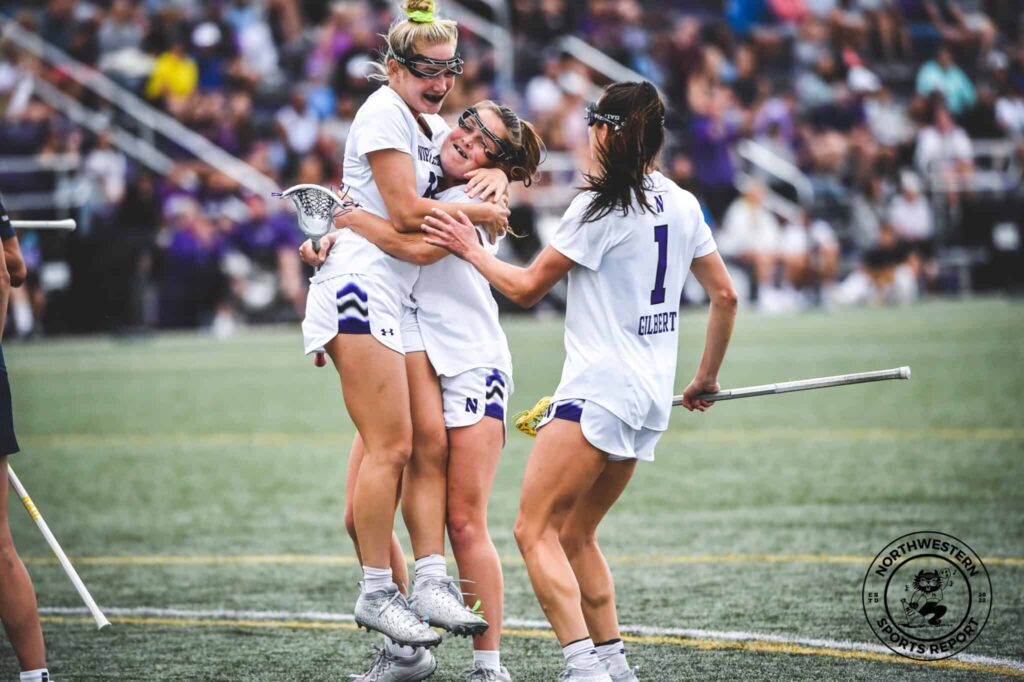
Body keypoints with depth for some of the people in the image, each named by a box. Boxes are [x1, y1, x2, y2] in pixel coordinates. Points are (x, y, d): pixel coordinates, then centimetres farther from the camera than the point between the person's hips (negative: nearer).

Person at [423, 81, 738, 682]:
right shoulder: (683, 206, 9)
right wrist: (707, 378, 27)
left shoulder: (601, 209, -12)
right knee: (576, 535, 16)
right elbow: (726, 295, 17)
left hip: (598, 393, -8)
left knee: (536, 530, -9)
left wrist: (471, 249, 10)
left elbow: (526, 288, -5)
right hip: (652, 400, 8)